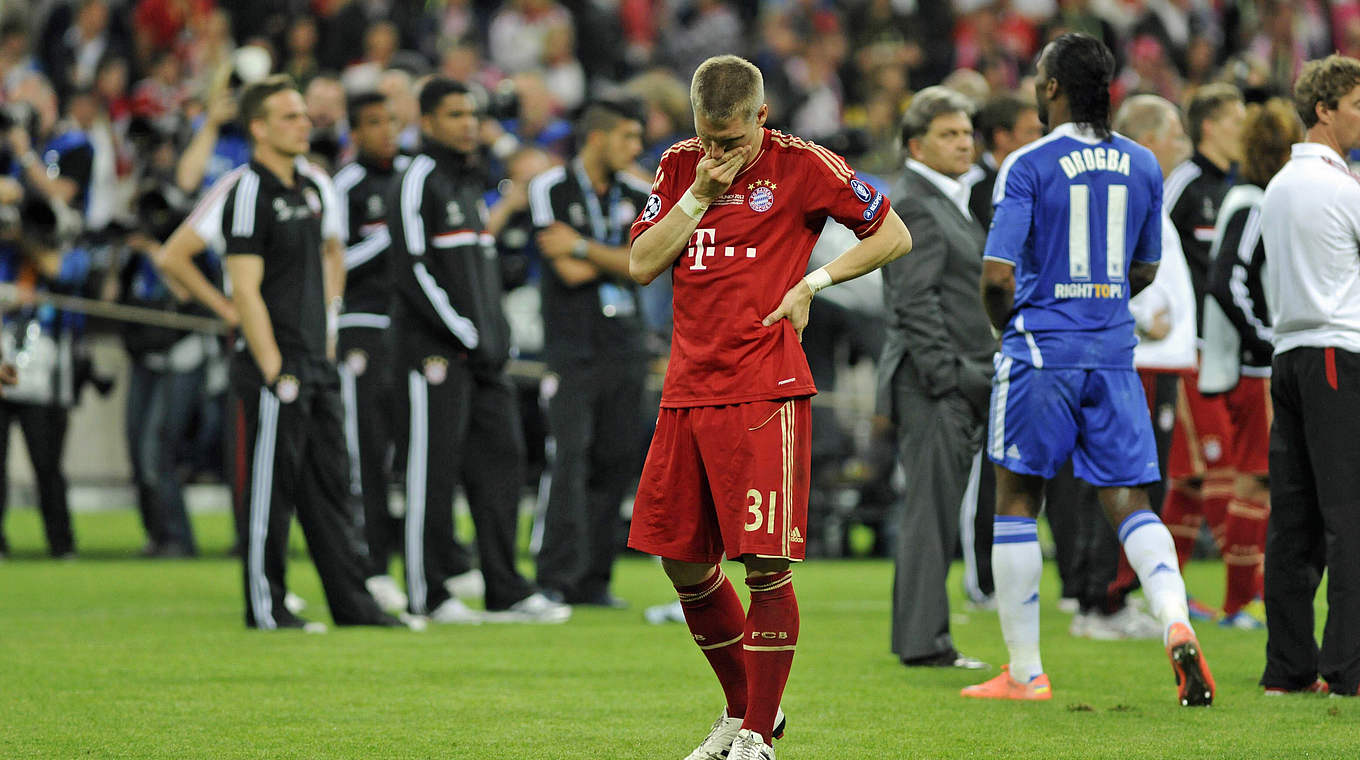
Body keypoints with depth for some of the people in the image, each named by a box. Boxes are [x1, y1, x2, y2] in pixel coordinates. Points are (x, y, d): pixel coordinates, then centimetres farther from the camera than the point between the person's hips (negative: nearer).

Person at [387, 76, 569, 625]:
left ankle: (506, 593, 7)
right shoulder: (418, 184, -9)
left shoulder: (470, 183, 18)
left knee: (500, 459, 5)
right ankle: (428, 595, 0)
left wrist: (496, 334, 12)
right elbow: (413, 273, -16)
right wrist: (468, 338, -16)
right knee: (434, 468, -5)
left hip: (482, 350, 9)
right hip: (435, 349, -9)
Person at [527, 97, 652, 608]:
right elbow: (569, 272, -11)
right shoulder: (551, 189, -3)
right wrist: (617, 258, 0)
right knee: (569, 458, -14)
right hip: (573, 347, -5)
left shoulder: (637, 195, 12)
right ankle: (556, 578, -16)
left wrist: (583, 248, -11)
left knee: (615, 463, 4)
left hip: (624, 347, 5)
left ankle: (592, 580, 9)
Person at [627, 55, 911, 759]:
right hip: (687, 389, 5)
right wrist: (699, 194, -6)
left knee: (765, 563, -10)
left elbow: (894, 234, 4)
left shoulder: (802, 166, -2)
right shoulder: (679, 167, 11)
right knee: (682, 562, 8)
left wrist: (812, 282, -5)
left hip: (765, 391, -5)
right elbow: (641, 264, 3)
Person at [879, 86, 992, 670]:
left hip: (959, 381, 10)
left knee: (938, 512, 11)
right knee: (932, 507, -10)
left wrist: (976, 378, 20)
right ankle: (924, 640, -9)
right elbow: (916, 303, -18)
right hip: (933, 381, -10)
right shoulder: (911, 205, -12)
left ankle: (919, 638, 14)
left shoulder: (950, 202, 21)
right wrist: (947, 375, -21)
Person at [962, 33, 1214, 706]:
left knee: (1017, 499, 7)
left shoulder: (1028, 166, -10)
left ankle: (1024, 672, 9)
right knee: (1127, 501, 6)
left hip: (1042, 349, -4)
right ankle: (1176, 623, -20)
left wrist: (1008, 325, 6)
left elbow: (997, 278, -14)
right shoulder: (1142, 165, 6)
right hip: (1113, 351, 4)